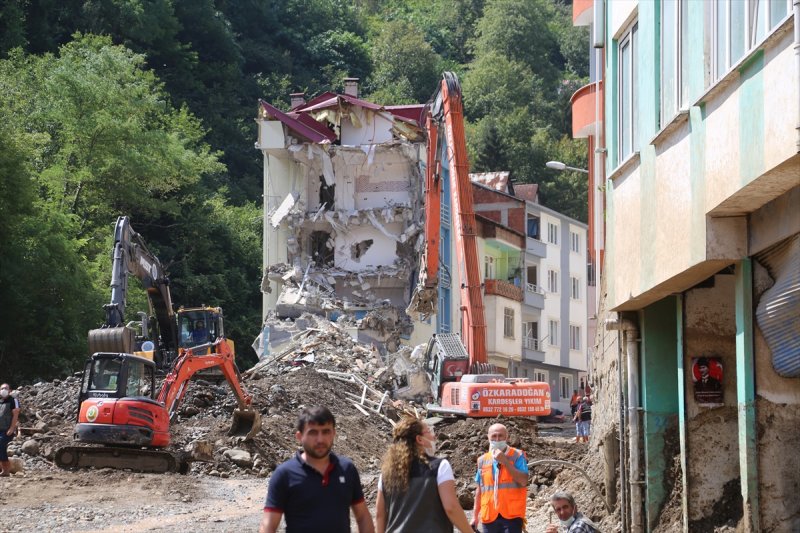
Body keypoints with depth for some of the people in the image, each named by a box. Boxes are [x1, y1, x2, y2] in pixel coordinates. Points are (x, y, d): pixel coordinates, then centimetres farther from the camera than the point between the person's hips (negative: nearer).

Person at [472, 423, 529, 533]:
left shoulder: (517, 456, 0)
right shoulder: (483, 460, 13)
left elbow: (523, 481, -12)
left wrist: (505, 462, -15)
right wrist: (475, 515, 14)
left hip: (512, 515, -4)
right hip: (489, 516, 4)